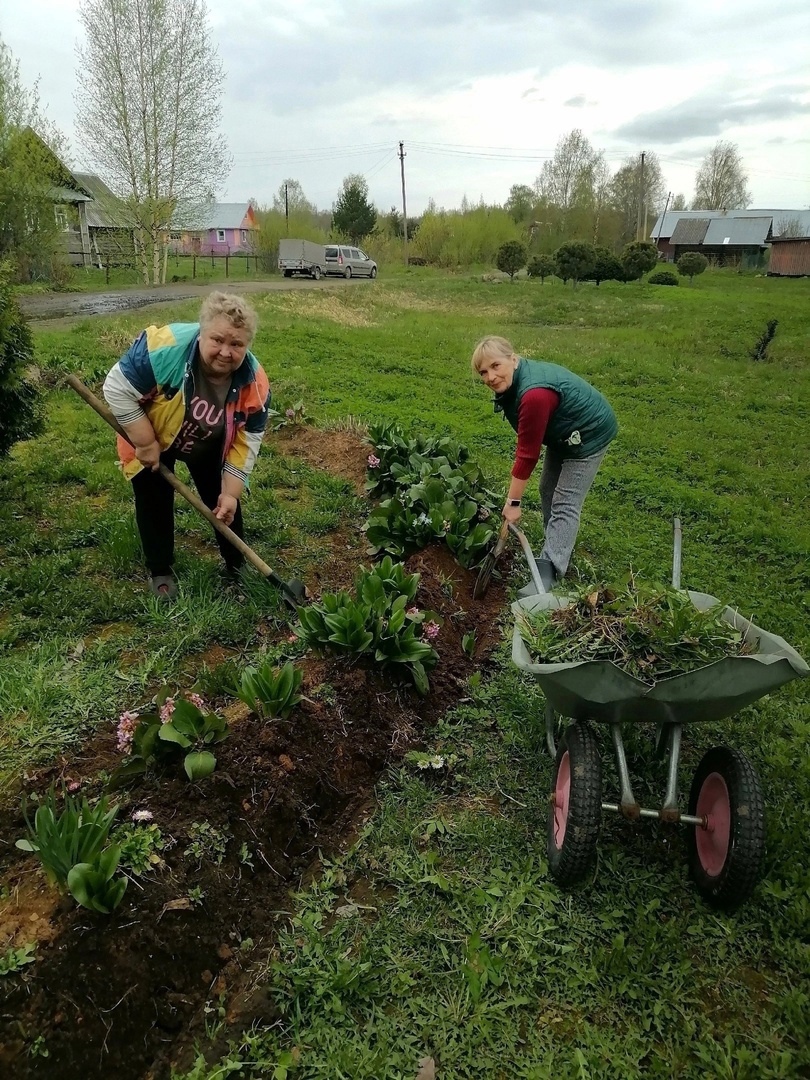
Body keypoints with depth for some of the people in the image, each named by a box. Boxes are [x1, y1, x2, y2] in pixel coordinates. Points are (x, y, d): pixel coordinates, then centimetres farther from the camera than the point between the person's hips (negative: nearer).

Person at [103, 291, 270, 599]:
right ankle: (160, 571, 27)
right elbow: (118, 389, -30)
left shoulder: (254, 383, -27)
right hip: (149, 439, -2)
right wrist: (146, 444, -27)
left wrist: (230, 493, -19)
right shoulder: (165, 348, -40)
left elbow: (246, 442, -18)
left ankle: (237, 563, 30)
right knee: (155, 503, 7)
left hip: (208, 446, 3)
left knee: (224, 501, 9)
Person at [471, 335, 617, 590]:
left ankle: (548, 574, -11)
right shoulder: (515, 381, -9)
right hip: (563, 433, 10)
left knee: (565, 503, -11)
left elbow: (528, 453, -31)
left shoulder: (534, 394, -37)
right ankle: (559, 549, 31)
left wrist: (513, 502, -23)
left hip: (590, 433, -9)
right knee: (548, 491, 16)